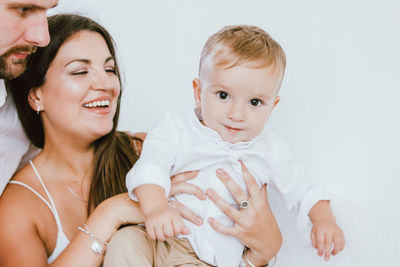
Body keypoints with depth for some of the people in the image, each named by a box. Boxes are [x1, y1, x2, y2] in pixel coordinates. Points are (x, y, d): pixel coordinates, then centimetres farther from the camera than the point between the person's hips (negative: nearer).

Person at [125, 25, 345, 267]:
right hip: (159, 237, 0)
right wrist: (155, 207, -34)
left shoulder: (269, 152, 6)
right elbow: (150, 167, -15)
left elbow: (302, 192, 16)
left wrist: (323, 219, -3)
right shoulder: (177, 129, -1)